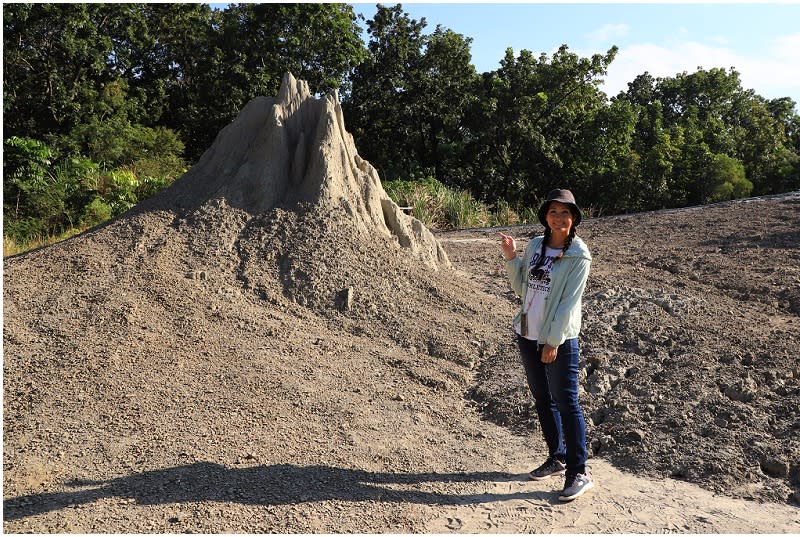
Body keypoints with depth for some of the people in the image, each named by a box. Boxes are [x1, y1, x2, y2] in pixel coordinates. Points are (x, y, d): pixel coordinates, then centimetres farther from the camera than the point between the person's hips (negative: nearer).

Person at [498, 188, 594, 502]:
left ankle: (579, 473, 10)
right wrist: (510, 257, -2)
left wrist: (553, 341, -16)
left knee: (566, 403, -2)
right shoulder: (535, 246, 7)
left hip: (559, 341, -6)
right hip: (527, 335, 7)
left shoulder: (579, 255, -10)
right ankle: (557, 458, 32)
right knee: (542, 400, 16)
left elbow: (569, 302, -14)